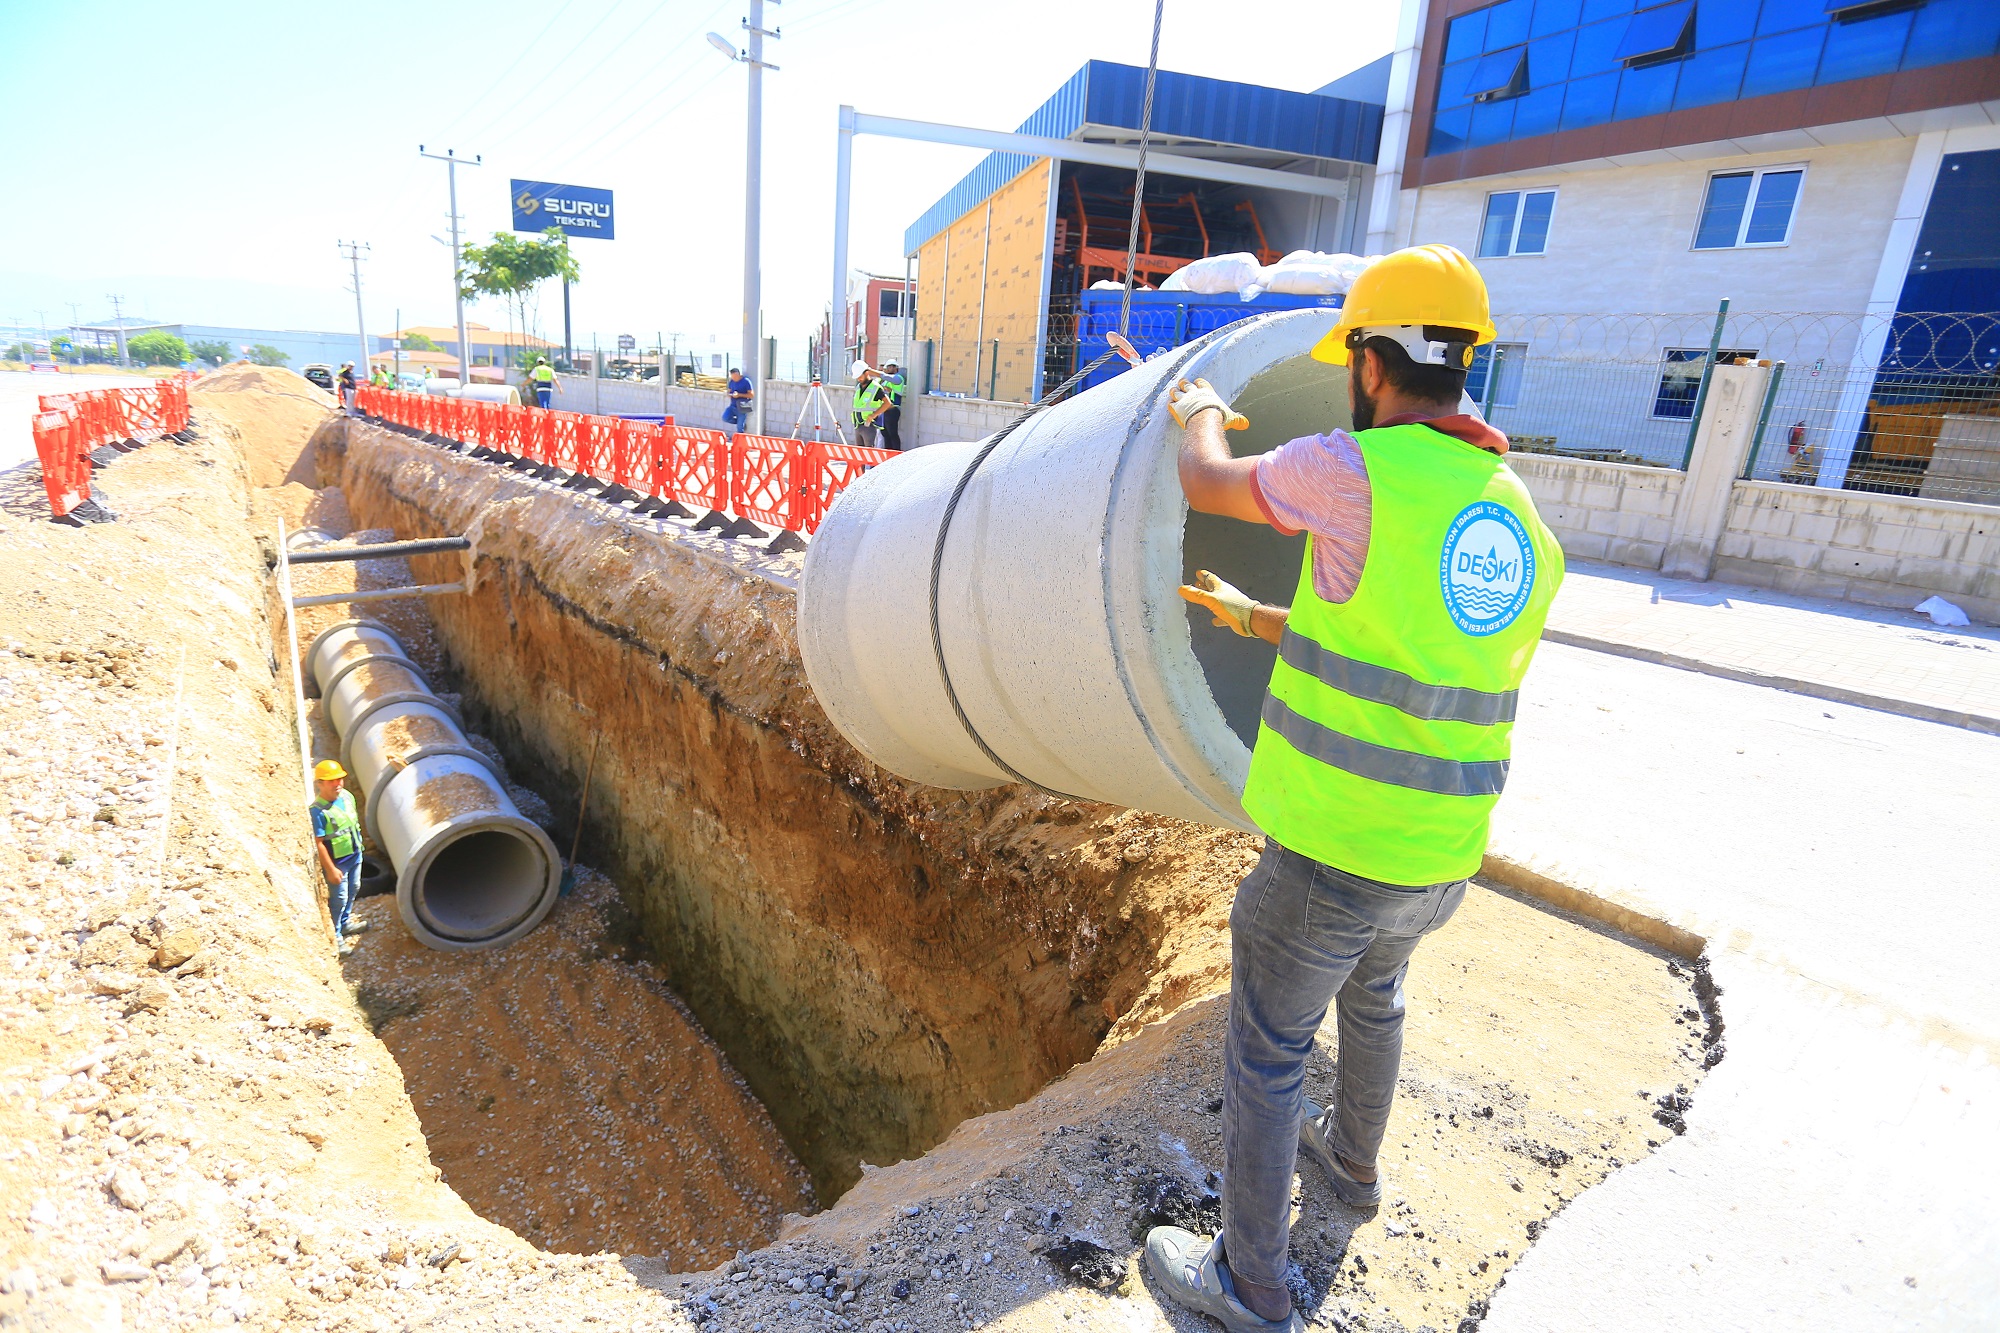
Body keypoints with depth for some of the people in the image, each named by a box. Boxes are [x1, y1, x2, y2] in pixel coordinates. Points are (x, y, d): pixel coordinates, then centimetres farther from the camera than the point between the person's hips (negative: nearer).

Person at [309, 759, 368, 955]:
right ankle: (335, 937, 21)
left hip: (355, 855, 7)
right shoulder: (318, 810, -27)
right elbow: (318, 843, -23)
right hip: (337, 861, -7)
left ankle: (345, 922, 47)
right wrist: (330, 869, -20)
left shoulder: (347, 797, -5)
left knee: (353, 890, 24)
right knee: (339, 898, 4)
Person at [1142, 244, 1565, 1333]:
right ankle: (1353, 1159, 59)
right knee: (1373, 994, 34)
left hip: (1328, 854, -7)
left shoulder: (1358, 468, -20)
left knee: (1264, 1053, 13)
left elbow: (1205, 484, -3)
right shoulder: (1525, 533, 5)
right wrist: (1257, 621, 23)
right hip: (1441, 859, 8)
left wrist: (1198, 409, 20)